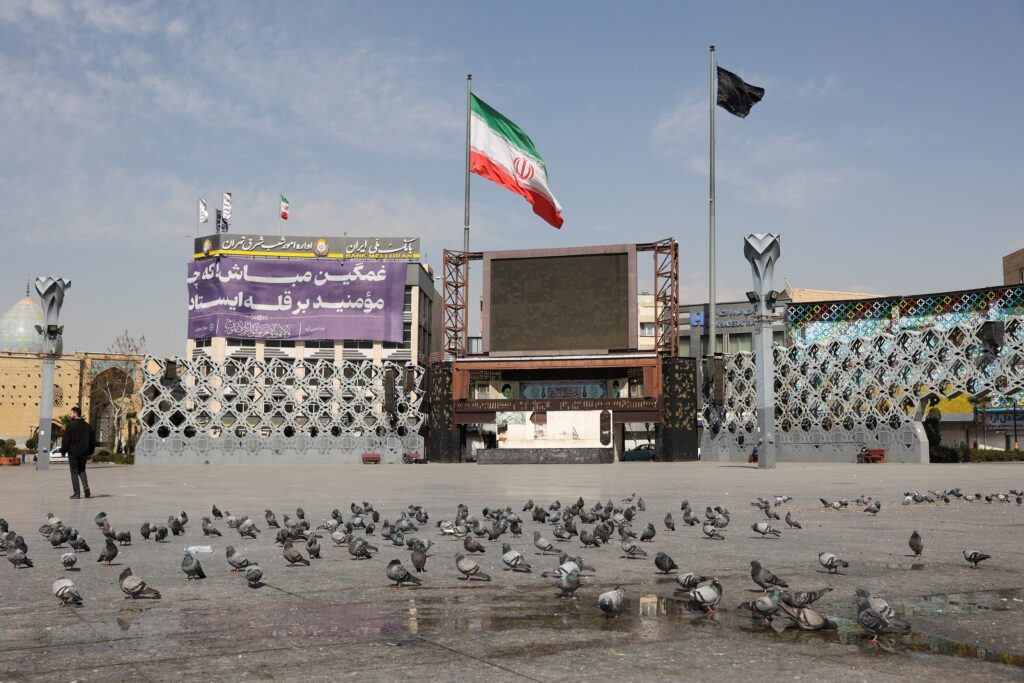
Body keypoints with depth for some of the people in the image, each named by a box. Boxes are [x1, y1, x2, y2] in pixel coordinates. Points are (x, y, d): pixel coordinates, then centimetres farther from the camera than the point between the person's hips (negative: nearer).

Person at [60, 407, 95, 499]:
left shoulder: (71, 425, -11)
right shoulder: (87, 426, 9)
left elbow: (65, 440, -12)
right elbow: (93, 439, 13)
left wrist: (63, 451, -2)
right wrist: (90, 452, 18)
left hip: (73, 453, -5)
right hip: (84, 453, 5)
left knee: (74, 472, 2)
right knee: (82, 470, 19)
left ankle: (76, 493, 0)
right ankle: (86, 486, -4)